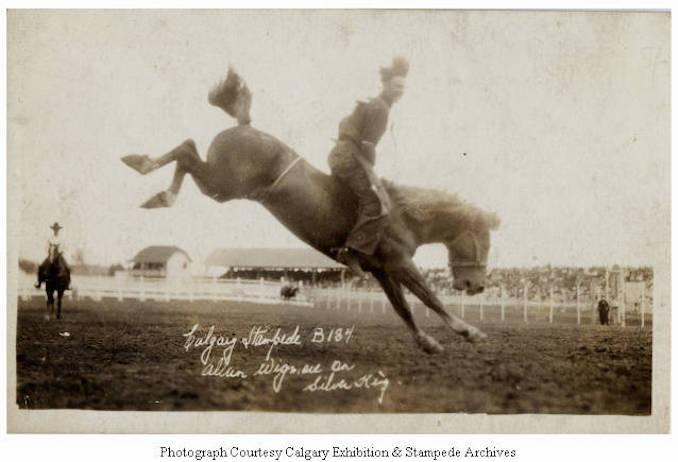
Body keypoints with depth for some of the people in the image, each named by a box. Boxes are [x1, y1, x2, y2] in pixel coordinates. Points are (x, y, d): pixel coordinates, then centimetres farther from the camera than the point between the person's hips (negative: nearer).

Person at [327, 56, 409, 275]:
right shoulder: (379, 108, -11)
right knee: (377, 204, -19)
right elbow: (367, 143, -14)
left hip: (338, 157, 11)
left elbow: (345, 123, 30)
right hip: (351, 159, -11)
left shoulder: (371, 105, 20)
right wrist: (371, 174, -5)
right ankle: (351, 251, -23)